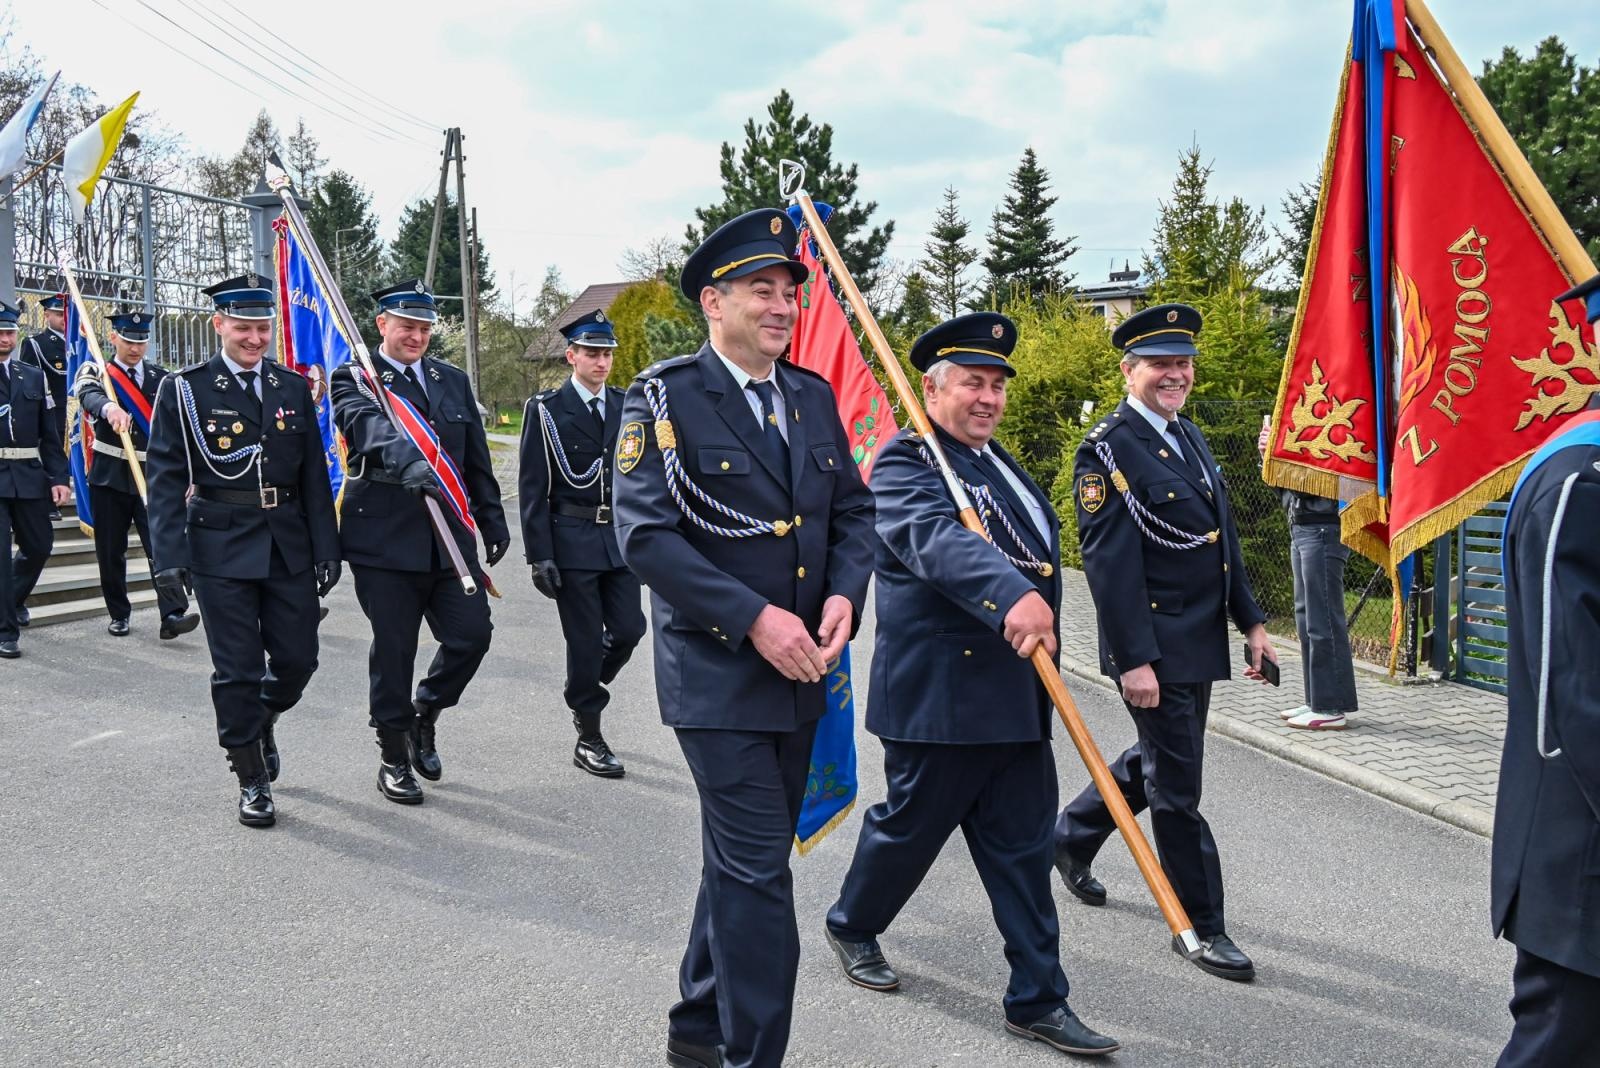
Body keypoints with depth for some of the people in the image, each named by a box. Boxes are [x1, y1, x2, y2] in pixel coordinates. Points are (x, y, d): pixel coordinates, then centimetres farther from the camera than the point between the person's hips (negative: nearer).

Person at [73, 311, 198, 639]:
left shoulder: (161, 378, 8)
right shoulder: (96, 372, 2)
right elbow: (89, 395, -24)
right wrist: (109, 407, -47)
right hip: (110, 475, 0)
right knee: (110, 550, 6)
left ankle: (172, 615, -17)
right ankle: (119, 615, 19)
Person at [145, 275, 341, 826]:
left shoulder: (293, 388, 8)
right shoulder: (184, 390, -2)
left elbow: (314, 476, 8)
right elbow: (166, 479, -5)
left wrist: (326, 549, 4)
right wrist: (169, 557, -13)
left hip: (288, 548, 3)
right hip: (222, 550, -3)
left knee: (298, 659, 7)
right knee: (238, 671, 2)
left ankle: (262, 724, 40)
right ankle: (253, 781, 16)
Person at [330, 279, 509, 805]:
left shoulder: (454, 381, 15)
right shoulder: (355, 380, -2)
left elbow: (477, 459, 17)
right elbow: (371, 427, -26)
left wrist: (493, 523, 15)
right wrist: (407, 460, -45)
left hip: (450, 537, 5)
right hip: (386, 539, -4)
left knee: (472, 633, -1)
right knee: (393, 649, 2)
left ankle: (424, 715, 27)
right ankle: (394, 757, 19)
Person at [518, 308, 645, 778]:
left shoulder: (627, 406, 9)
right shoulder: (547, 410, -4)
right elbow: (532, 488, -6)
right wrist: (539, 555, -11)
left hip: (621, 536, 4)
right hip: (572, 539, -4)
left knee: (628, 628, 2)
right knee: (585, 639, 1)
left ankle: (585, 692, 31)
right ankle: (588, 738, 15)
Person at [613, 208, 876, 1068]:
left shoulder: (813, 397, 9)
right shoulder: (665, 399, -10)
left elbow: (853, 510, 12)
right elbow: (645, 534, -18)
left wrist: (844, 593, -9)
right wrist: (754, 617, -23)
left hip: (799, 673, 7)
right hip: (717, 672, -6)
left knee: (744, 860, 17)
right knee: (756, 871, -6)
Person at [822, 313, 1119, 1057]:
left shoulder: (999, 462, 14)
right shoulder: (906, 463, -13)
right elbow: (938, 538, -33)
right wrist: (1013, 596, -50)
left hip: (1017, 696, 7)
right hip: (939, 695, -7)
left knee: (1022, 850, 9)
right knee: (910, 826, 11)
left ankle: (1038, 1001, 17)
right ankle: (852, 925, 38)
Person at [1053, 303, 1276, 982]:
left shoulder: (1190, 438, 13)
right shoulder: (1108, 450, -13)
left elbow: (1224, 538, 18)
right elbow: (1109, 562, -18)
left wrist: (1251, 620, 14)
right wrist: (1134, 659, -22)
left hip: (1201, 643, 9)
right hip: (1155, 648, -9)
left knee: (1154, 763, 21)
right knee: (1176, 787, 1)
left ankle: (1071, 836, 42)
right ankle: (1201, 926, 13)